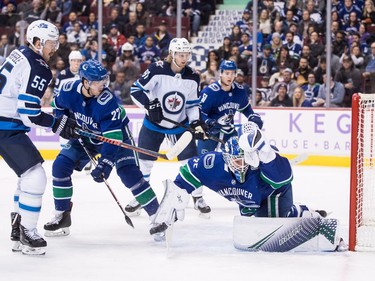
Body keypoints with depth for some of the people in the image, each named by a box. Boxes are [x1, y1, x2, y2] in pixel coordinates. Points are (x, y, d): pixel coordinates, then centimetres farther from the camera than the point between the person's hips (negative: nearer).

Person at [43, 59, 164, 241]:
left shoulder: (107, 100, -35)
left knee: (129, 174, -20)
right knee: (60, 165, -8)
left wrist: (105, 163, -46)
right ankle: (62, 215, 6)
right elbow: (58, 105, 5)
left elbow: (112, 136, -38)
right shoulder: (69, 90, -22)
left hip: (116, 135, -5)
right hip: (85, 136, 5)